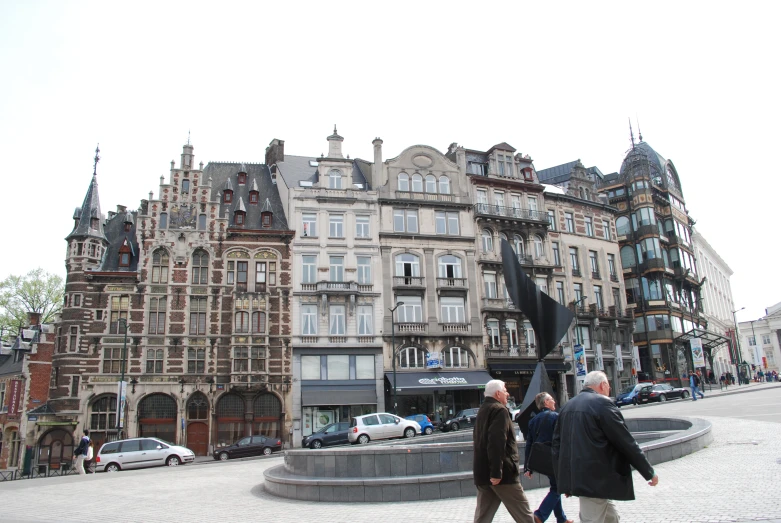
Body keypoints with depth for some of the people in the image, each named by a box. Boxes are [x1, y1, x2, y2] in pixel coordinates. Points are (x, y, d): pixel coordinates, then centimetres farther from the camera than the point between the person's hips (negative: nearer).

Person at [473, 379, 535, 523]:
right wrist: (496, 472, -25)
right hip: (503, 474, -9)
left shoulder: (483, 411, 17)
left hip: (483, 473, 9)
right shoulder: (499, 410, -13)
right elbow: (497, 443, -23)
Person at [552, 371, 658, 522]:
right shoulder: (603, 403, -11)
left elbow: (556, 445, 13)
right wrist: (649, 472, 1)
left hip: (576, 479, 8)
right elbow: (626, 442, -10)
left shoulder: (567, 407, 12)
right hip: (596, 480, -8)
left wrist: (563, 480, 18)